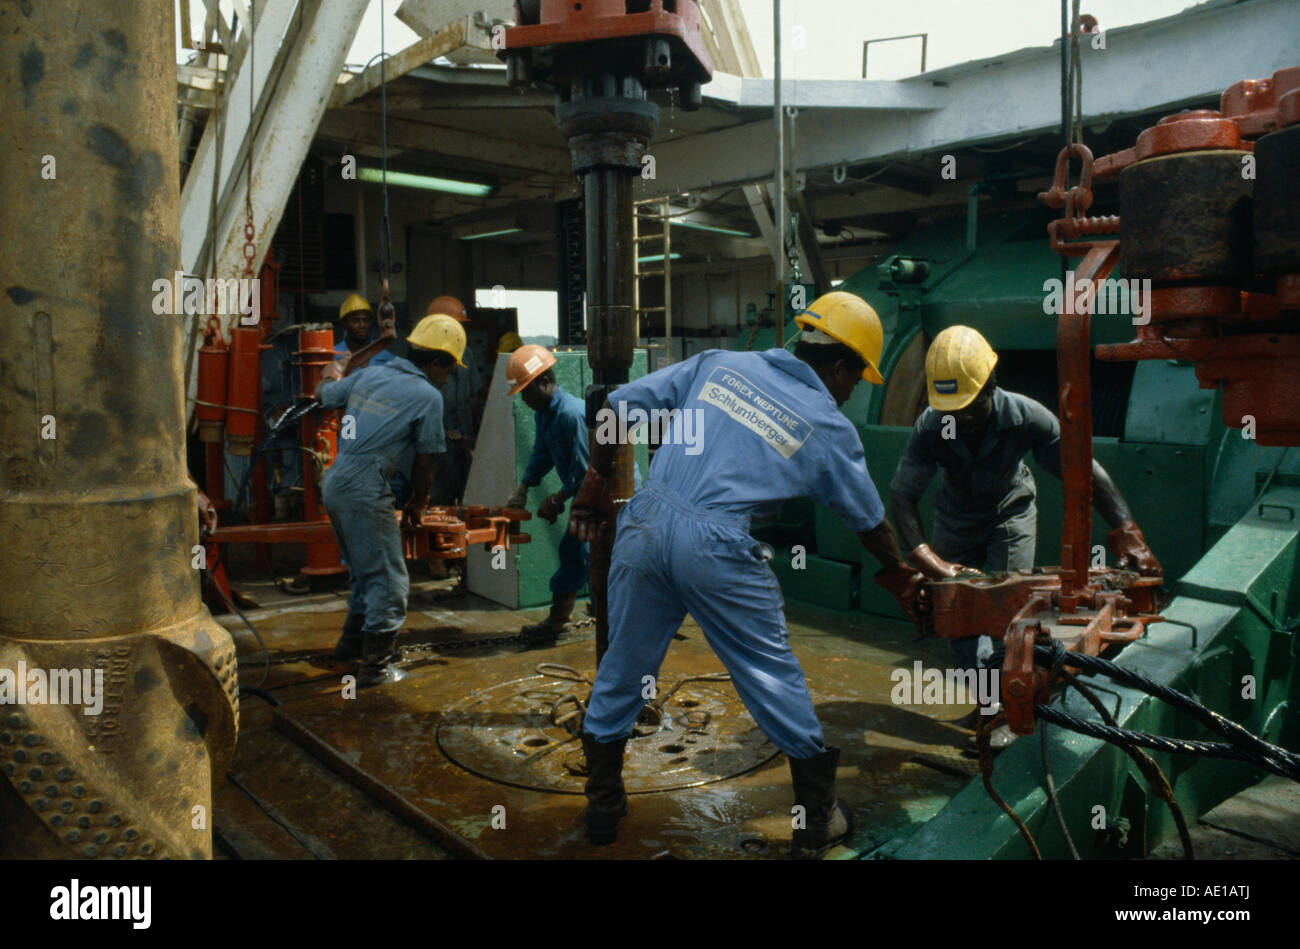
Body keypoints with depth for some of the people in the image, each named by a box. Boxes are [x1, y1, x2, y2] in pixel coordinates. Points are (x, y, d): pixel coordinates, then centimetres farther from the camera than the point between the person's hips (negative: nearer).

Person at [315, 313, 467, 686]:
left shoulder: (370, 374, 12)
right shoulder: (427, 396, -7)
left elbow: (323, 394, 29)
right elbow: (425, 462, -2)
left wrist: (332, 371, 51)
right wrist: (417, 503, 14)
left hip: (333, 481, 9)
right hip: (365, 489, -9)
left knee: (365, 570, 25)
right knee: (389, 581, 2)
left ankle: (352, 640, 40)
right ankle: (375, 666, 7)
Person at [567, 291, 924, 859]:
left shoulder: (718, 364, 14)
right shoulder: (831, 428, 7)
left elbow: (619, 406, 11)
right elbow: (869, 522, 19)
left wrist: (596, 482, 21)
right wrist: (899, 578, 37)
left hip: (644, 525, 4)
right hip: (718, 550, -3)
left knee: (622, 669, 19)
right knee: (775, 678, 15)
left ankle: (602, 807, 35)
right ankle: (816, 823, 30)